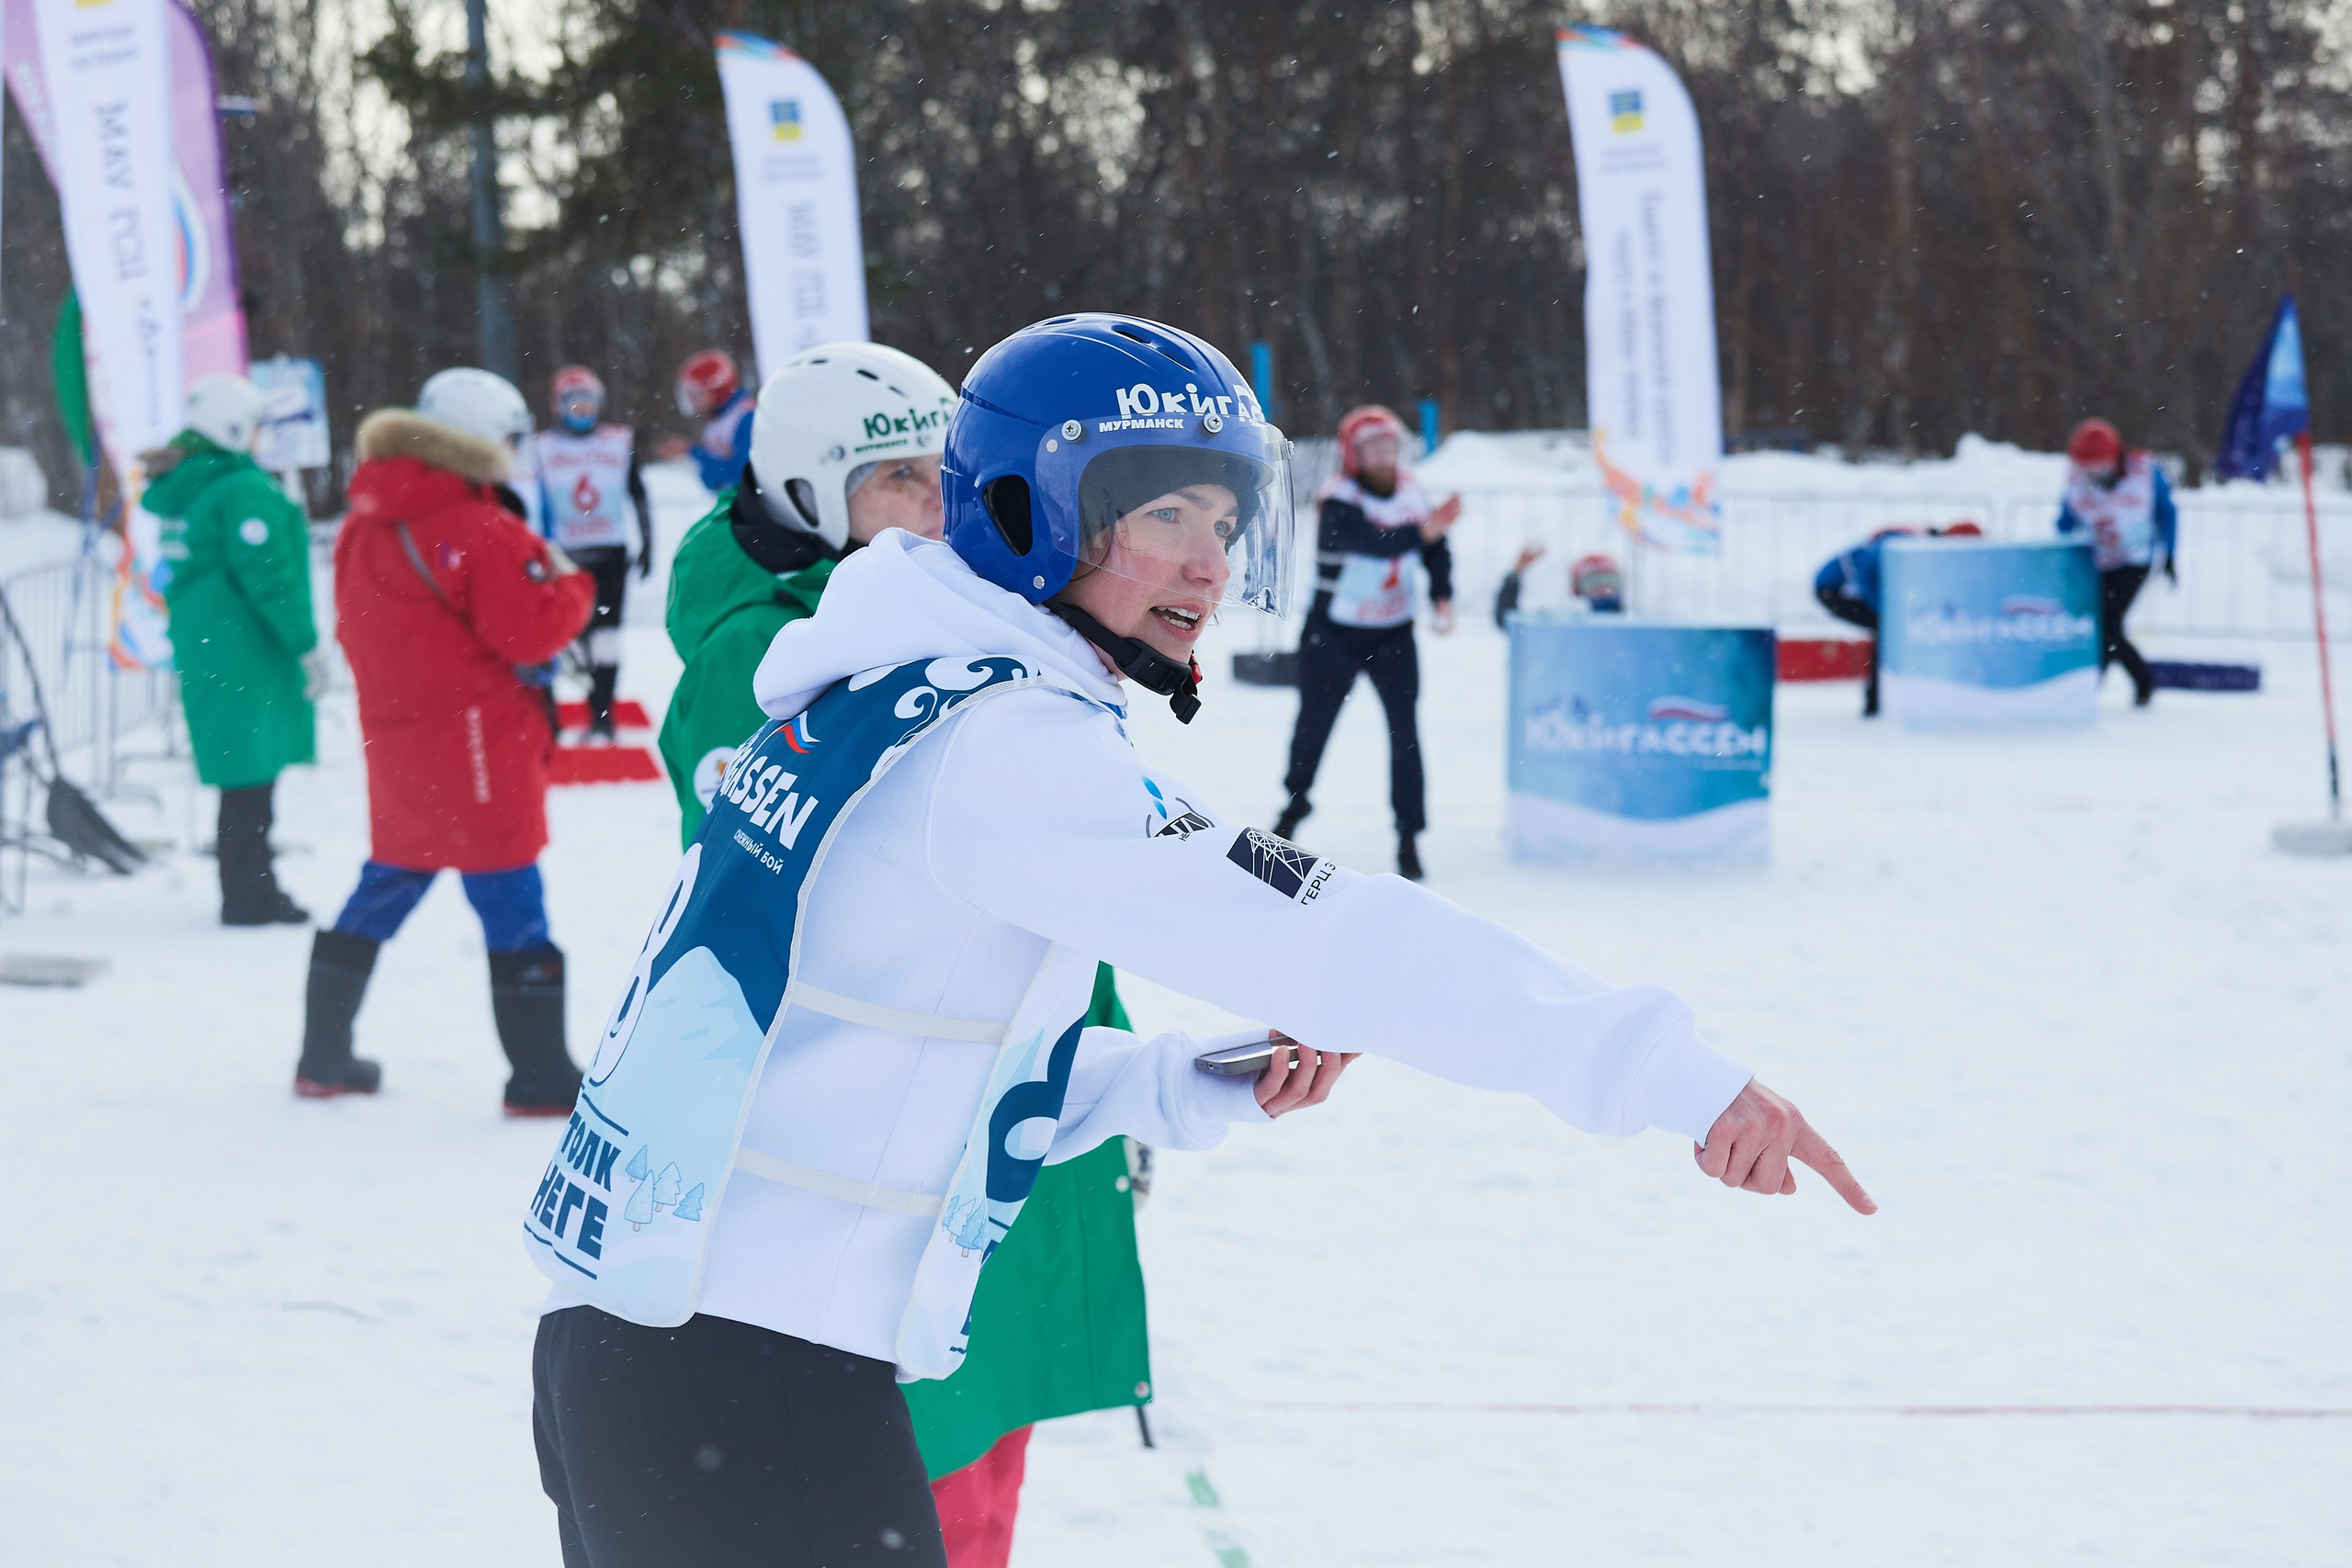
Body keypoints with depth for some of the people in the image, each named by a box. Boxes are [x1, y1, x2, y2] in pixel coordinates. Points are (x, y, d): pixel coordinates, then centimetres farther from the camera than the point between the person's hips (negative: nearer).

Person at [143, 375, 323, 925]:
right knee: (252, 773, -4)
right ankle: (250, 896, -2)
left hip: (201, 647, 9)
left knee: (247, 777, 16)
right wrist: (306, 645, -15)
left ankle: (250, 887, 22)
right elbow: (266, 573, -21)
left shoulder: (182, 485, 13)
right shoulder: (245, 489, -16)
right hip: (246, 650, -9)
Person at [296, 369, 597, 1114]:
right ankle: (541, 1079, -1)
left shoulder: (363, 527, 8)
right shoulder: (486, 533, -17)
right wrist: (569, 584, 0)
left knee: (387, 885, 19)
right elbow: (531, 632, -17)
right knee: (510, 899, -2)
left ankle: (324, 1056, 23)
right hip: (475, 745, -7)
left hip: (394, 742, 7)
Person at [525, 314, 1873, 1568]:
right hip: (749, 1393, -10)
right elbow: (1321, 936, -24)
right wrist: (1671, 1071, -25)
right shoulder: (1000, 742, -15)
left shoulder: (890, 702, 14)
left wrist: (1209, 1085, 7)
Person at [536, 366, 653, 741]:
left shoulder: (621, 443, 6)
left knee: (605, 632, -7)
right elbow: (533, 504, 8)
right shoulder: (543, 448, 2)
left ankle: (601, 716, -4)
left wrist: (646, 543, 10)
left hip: (611, 554, 0)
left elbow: (637, 495, 13)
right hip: (566, 554, 0)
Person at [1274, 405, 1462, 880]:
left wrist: (1442, 599, -10)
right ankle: (1294, 804, 38)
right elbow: (1374, 542, -37)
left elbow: (1436, 552, 7)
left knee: (1404, 729, -10)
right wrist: (1423, 530, -49)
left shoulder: (1410, 494, -3)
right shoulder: (1338, 501, -20)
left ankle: (1409, 836, -4)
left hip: (1393, 635, 3)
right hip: (1334, 633, -3)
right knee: (1314, 724, 12)